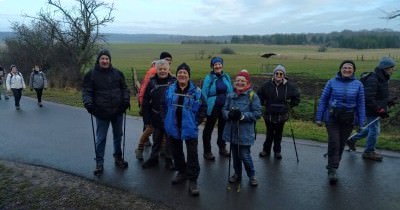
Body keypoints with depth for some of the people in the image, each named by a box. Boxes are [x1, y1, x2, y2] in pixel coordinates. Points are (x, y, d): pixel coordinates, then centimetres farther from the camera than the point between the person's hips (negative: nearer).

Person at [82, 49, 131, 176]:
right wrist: (88, 103, -20)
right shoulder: (91, 74, -3)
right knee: (101, 138, 5)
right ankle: (99, 163, 18)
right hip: (101, 112, -3)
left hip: (118, 111, 3)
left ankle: (118, 157, 35)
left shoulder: (117, 73, 5)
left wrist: (126, 99, -6)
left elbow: (124, 88, 9)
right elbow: (86, 91, -5)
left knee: (118, 136, 16)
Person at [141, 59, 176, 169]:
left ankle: (169, 160, 29)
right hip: (156, 119, 2)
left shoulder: (174, 82, -6)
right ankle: (153, 159, 36)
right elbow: (145, 103, -1)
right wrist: (147, 120, -2)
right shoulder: (151, 82, -2)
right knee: (156, 141, 18)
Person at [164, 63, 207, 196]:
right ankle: (181, 172, 38)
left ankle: (192, 180, 8)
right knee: (176, 152, 18)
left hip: (189, 128, -4)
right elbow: (165, 106, 12)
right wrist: (167, 120, 7)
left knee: (192, 154, -2)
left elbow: (203, 108, -2)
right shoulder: (170, 89, 1)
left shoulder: (196, 91, -8)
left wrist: (196, 122, -7)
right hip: (173, 127, 4)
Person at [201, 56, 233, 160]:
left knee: (223, 128, 19)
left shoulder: (226, 77, 3)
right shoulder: (209, 78, -10)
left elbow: (231, 92, 7)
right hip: (213, 108, -4)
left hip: (225, 107, 5)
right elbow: (204, 94, -10)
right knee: (208, 129, 7)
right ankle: (207, 151, 19)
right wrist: (204, 108, -14)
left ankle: (222, 148, 37)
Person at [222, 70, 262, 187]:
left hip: (245, 132, -4)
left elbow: (257, 114, -11)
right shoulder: (230, 96, 4)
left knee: (244, 155, -1)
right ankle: (237, 174, 37)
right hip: (232, 131, 4)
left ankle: (252, 176, 23)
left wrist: (242, 115, -21)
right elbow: (224, 110, 6)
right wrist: (229, 114, -16)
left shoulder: (253, 96, -8)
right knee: (235, 154, 16)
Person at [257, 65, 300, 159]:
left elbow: (296, 97, 9)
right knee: (269, 134, 11)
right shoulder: (267, 85, -6)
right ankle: (266, 150, 28)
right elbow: (259, 95, 11)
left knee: (278, 134, 12)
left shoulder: (289, 86, -6)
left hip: (282, 115, 0)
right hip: (269, 114, 0)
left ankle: (277, 151, 28)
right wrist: (264, 103, 7)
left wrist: (289, 105, 5)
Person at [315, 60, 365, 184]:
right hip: (332, 118, -2)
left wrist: (361, 123, 3)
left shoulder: (358, 84, 1)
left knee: (341, 144, 9)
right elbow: (323, 100, 1)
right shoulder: (332, 82, -3)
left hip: (348, 120, 2)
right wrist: (319, 118, -1)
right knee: (334, 144, -9)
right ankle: (332, 170, -1)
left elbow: (361, 104, 5)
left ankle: (333, 167, 25)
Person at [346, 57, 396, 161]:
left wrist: (387, 102, 11)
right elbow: (369, 99, -27)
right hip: (372, 110, -10)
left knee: (372, 128, 20)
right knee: (374, 130, 1)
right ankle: (369, 152, 17)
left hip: (376, 109, 10)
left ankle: (353, 139, 34)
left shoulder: (382, 78, 8)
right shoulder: (373, 80, -24)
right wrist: (380, 110, -26)